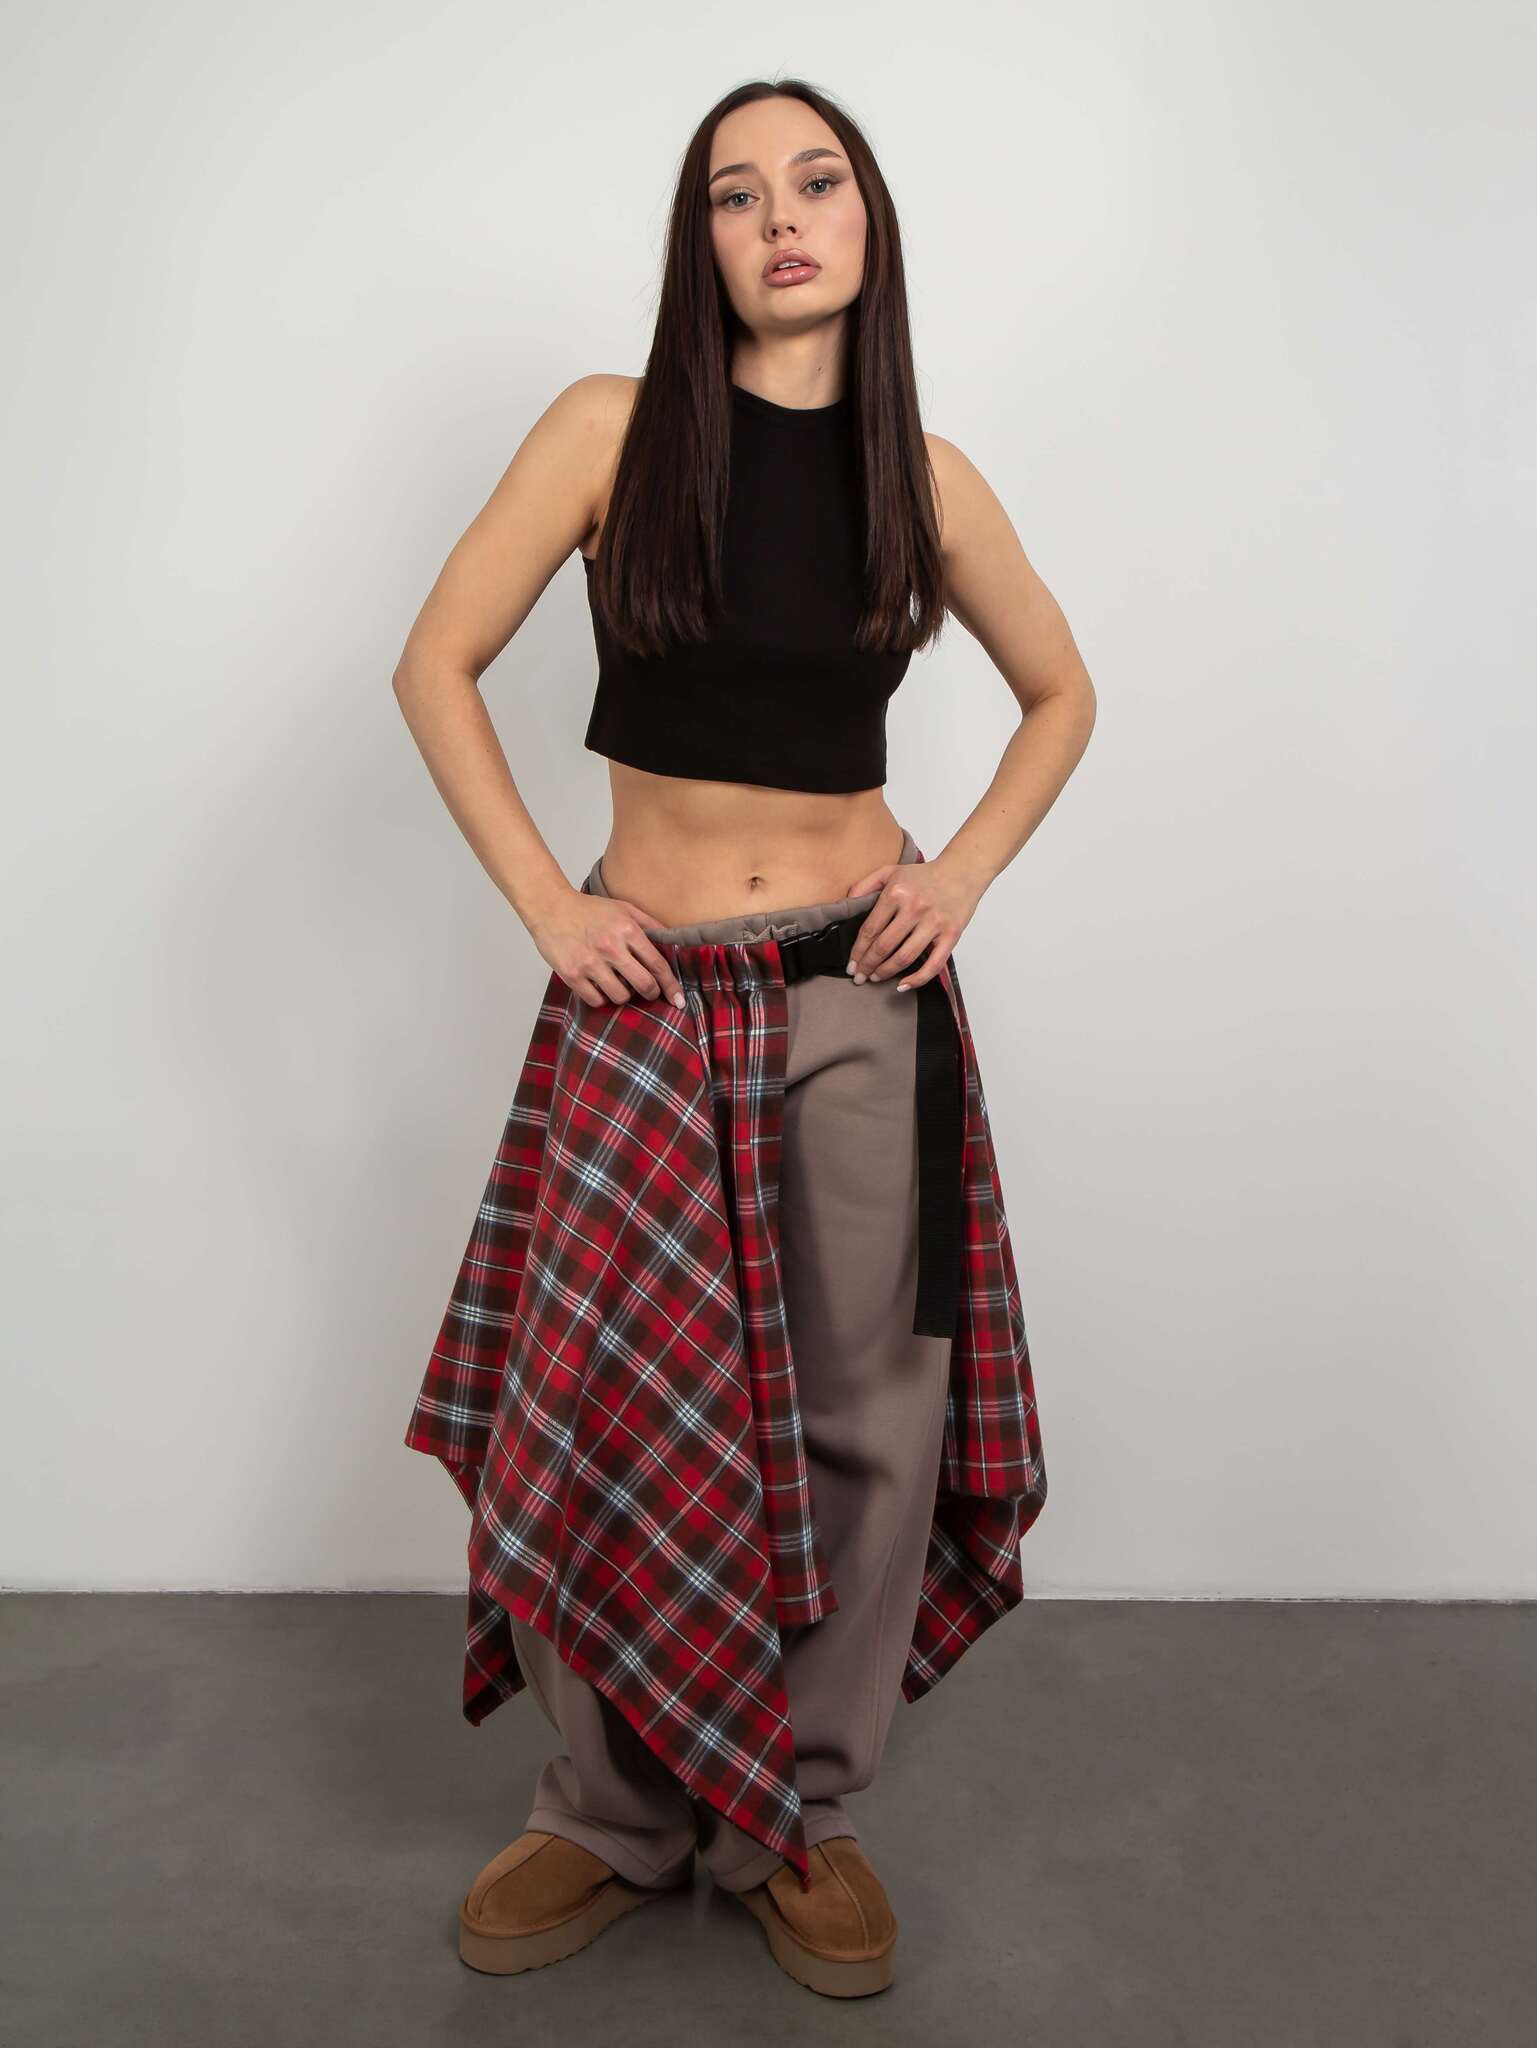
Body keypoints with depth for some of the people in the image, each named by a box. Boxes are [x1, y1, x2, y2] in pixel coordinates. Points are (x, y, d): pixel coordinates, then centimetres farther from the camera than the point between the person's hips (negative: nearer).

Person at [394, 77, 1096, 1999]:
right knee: (603, 1411, 2)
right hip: (646, 995, -1)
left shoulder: (923, 472, 4)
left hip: (865, 998, 2)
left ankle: (800, 1814, 27)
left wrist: (967, 871, 3)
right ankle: (611, 1821, 26)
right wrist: (543, 900, -7)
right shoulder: (610, 427, -2)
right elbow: (436, 665, 0)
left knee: (866, 1414, 5)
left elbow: (1061, 693, 17)